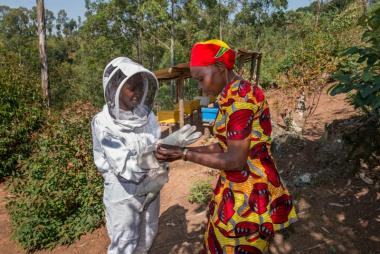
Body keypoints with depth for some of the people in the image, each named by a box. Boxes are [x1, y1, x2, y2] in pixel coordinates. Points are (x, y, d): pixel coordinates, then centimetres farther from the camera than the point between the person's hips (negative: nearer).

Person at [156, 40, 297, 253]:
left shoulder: (239, 96, -22)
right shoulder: (234, 95, 8)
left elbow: (235, 160, -22)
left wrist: (184, 155, -15)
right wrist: (186, 149, 4)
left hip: (249, 196, -9)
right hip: (236, 190, 9)